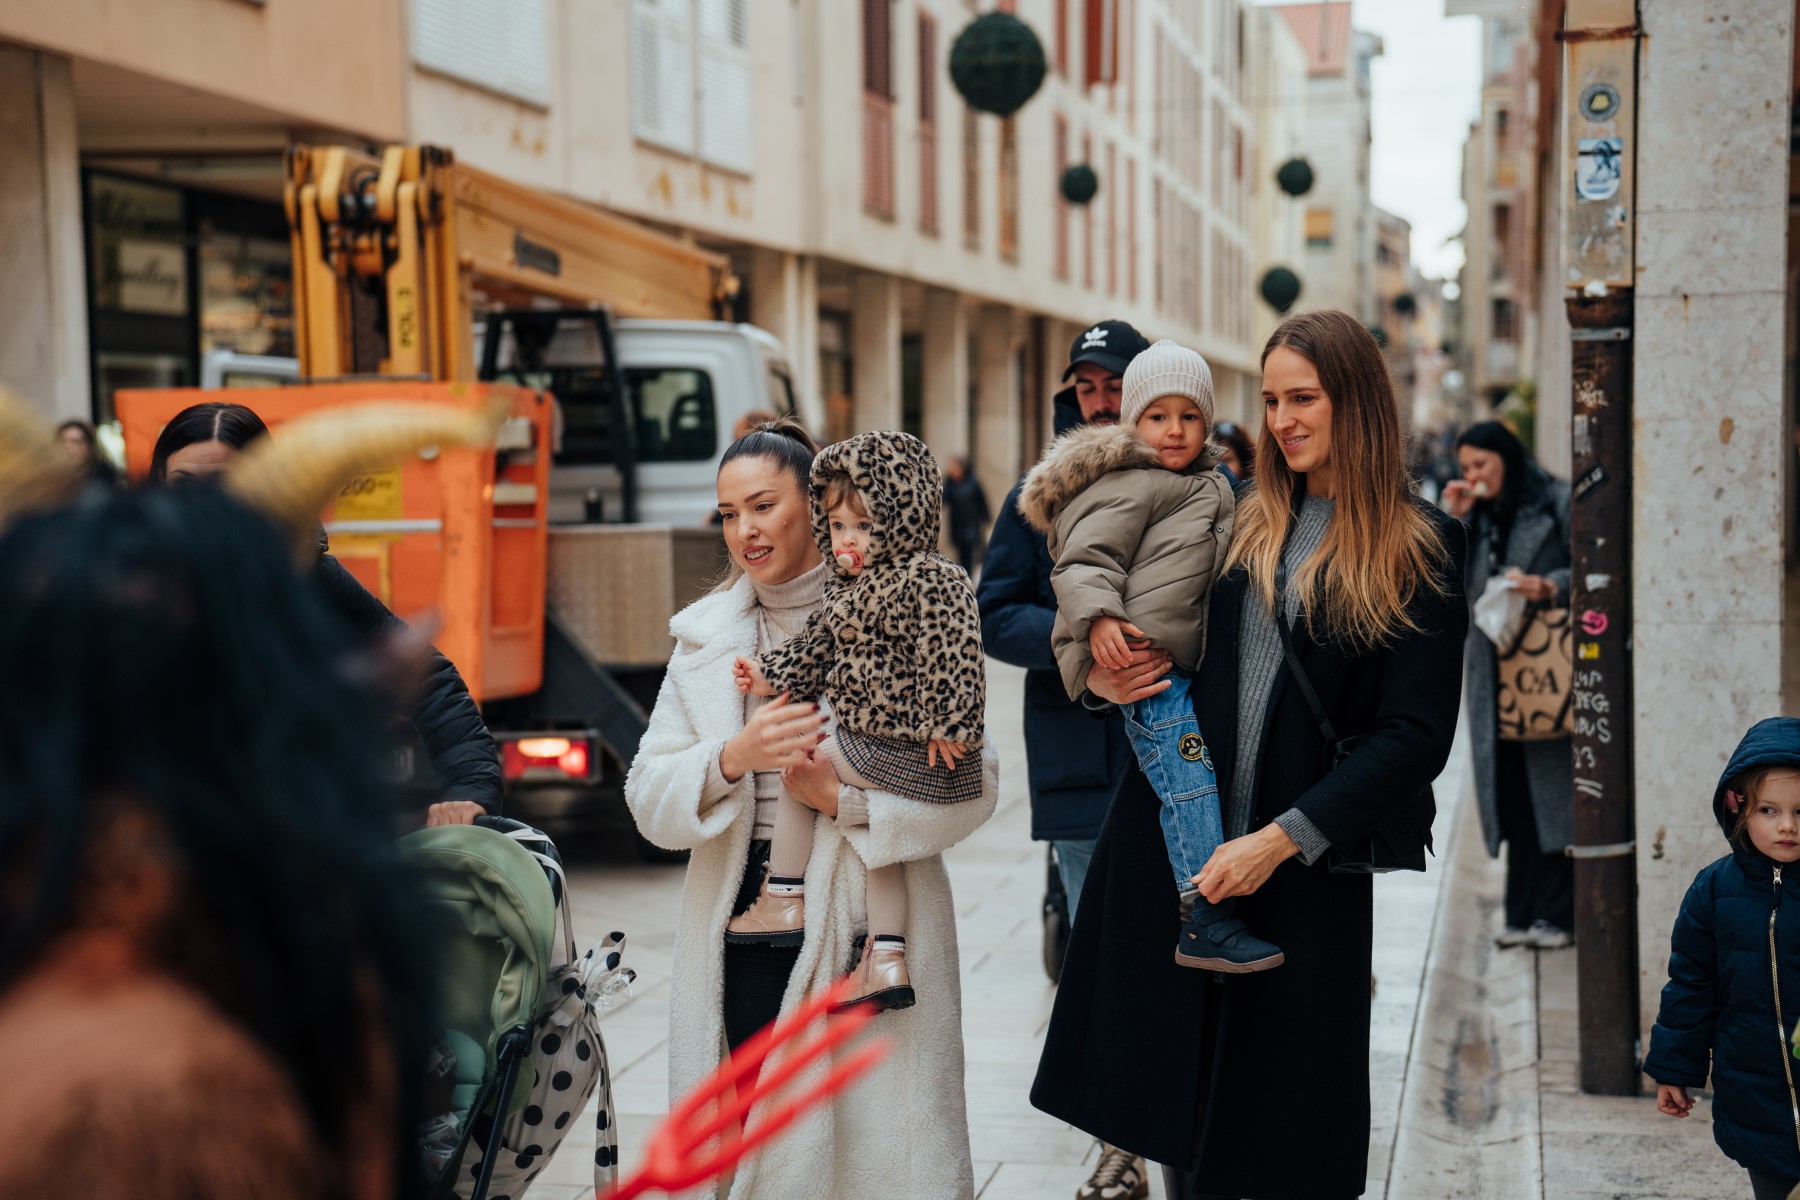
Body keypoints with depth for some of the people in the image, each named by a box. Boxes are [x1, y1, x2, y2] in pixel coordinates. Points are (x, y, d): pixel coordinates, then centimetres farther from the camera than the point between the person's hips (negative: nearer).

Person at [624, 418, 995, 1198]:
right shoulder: (704, 636, 12)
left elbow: (972, 784, -5)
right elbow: (649, 801, 5)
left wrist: (844, 797, -16)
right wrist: (733, 757, -13)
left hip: (867, 930, -3)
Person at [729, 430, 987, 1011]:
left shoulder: (929, 580, -17)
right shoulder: (846, 589, 13)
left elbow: (951, 658, -23)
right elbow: (816, 650, 22)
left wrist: (946, 728, -26)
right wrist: (769, 676, 12)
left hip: (904, 751, -10)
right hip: (868, 739, 10)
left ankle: (783, 899, 8)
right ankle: (887, 957, 21)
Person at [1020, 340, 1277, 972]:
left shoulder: (1207, 486, 23)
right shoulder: (1128, 484, -7)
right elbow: (1084, 559, -15)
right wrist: (1099, 618, -29)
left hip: (1181, 659, 10)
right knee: (1188, 770, -17)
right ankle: (1203, 918, -19)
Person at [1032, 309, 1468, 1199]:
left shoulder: (1417, 551, -4)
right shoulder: (1237, 519, 9)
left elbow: (1415, 734, -10)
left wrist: (1281, 840, -16)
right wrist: (1099, 677, -2)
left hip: (1306, 873, -4)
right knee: (1178, 1097, 12)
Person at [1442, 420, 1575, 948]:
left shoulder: (1558, 503, -1)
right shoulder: (1476, 517, 16)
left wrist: (1552, 587, -22)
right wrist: (1452, 520, 0)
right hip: (1494, 670, 5)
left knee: (1553, 786, -4)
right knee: (1510, 792, 6)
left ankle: (1557, 914, 1)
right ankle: (1522, 910, 12)